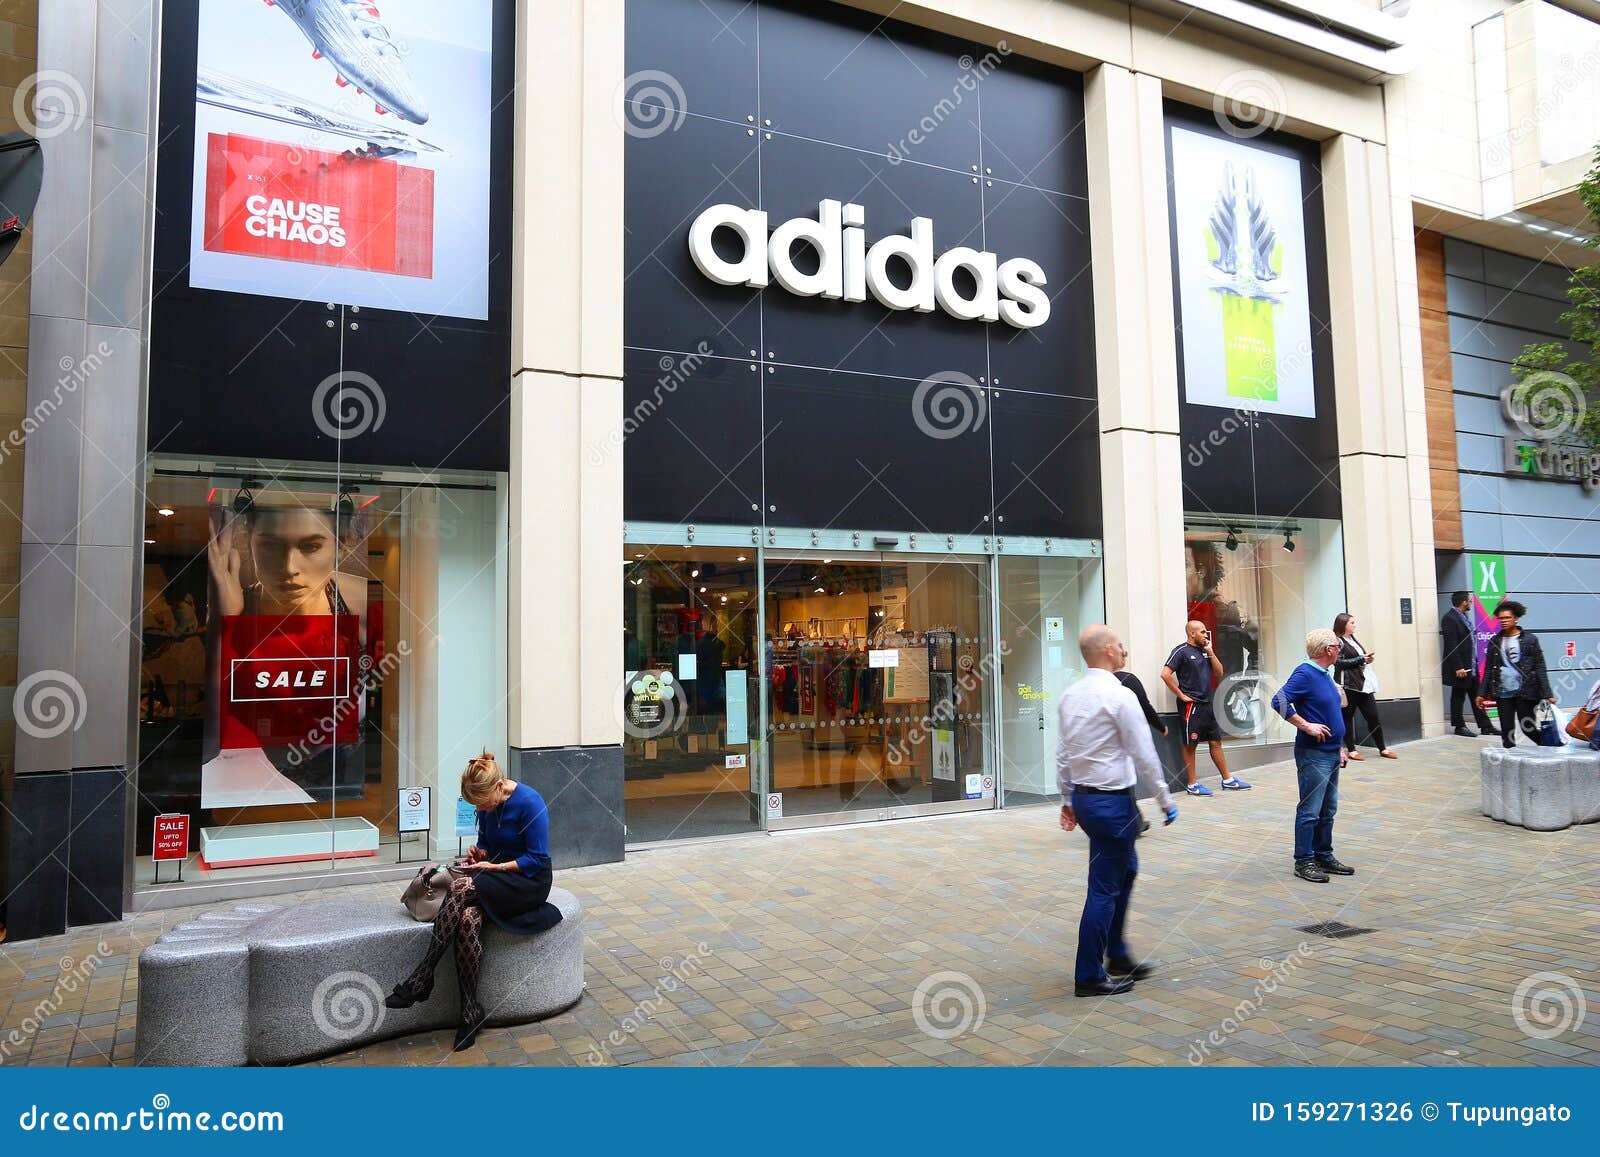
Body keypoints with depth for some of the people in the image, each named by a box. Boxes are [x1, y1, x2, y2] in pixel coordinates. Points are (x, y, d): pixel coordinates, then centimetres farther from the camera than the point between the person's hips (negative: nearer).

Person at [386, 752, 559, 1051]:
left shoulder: (530, 803, -18)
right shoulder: (488, 804, 3)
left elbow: (538, 859, -16)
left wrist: (493, 866, -20)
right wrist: (479, 853, -4)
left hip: (530, 881, -6)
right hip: (497, 879, 6)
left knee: (462, 886, -30)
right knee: (467, 919, -27)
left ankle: (421, 979, -24)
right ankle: (470, 1011, -22)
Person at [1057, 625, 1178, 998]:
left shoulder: (1070, 696, 6)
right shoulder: (1120, 697, -17)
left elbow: (1062, 753, 11)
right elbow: (1144, 756, -14)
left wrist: (1067, 799, 20)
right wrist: (1165, 800, -3)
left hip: (1082, 798, 8)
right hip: (1113, 801, -8)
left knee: (1126, 870, 23)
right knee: (1105, 888, 1)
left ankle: (1117, 956, 32)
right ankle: (1089, 977, 10)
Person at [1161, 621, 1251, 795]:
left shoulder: (1205, 650, 14)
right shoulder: (1182, 651, -9)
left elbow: (1219, 672, 11)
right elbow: (1165, 674, -18)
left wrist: (1211, 653, 0)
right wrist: (1181, 695, -14)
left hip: (1207, 704, 8)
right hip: (1191, 705, -8)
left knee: (1216, 742, 12)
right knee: (1190, 744, 1)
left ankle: (1228, 780, 20)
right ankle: (1192, 785, 7)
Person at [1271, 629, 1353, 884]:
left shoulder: (1324, 675, 14)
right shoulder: (1305, 674, -15)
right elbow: (1279, 702, -25)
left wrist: (1340, 747, 20)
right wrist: (1306, 726, -22)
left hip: (1330, 753, 10)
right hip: (1313, 754, -9)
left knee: (1328, 811, 15)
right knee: (1310, 811, -4)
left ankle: (1324, 857, 24)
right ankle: (1303, 862, 3)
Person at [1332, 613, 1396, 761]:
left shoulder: (1354, 640, 18)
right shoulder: (1338, 642, -6)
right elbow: (1339, 663, -16)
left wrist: (1367, 658, 6)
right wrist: (1361, 659, -14)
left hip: (1364, 684, 8)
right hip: (1349, 685, -8)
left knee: (1373, 716, 7)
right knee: (1347, 717, 2)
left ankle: (1382, 748, 15)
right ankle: (1351, 750, 9)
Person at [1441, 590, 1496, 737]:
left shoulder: (1465, 616, 12)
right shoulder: (1449, 618, -16)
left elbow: (1471, 640, 17)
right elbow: (1451, 645, -20)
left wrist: (1475, 662, 12)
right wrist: (1458, 667, -22)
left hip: (1471, 666, 9)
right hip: (1459, 667, -9)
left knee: (1477, 697, 11)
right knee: (1458, 697, 3)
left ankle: (1485, 726, 15)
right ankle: (1459, 726, 12)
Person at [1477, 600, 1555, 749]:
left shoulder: (1530, 640, -1)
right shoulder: (1494, 642, 8)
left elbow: (1540, 668, -3)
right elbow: (1488, 669, 10)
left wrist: (1547, 694, -9)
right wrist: (1482, 693, 6)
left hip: (1525, 692, -3)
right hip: (1503, 693, 3)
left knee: (1528, 728, 2)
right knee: (1506, 731, 3)